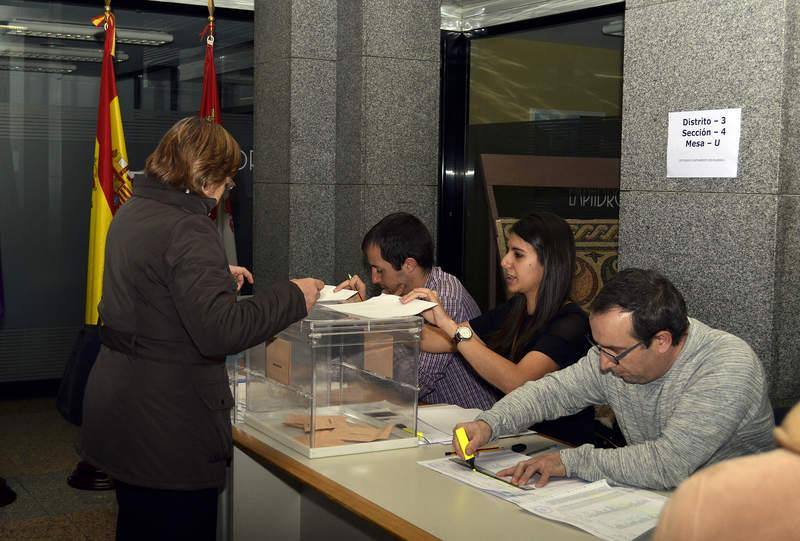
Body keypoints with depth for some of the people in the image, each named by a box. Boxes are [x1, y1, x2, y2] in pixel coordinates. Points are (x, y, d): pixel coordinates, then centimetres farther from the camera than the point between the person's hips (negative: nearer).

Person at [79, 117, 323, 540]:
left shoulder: (132, 213, 8)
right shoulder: (187, 230, -21)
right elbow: (218, 331, -27)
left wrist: (219, 275, 28)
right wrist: (292, 297, -17)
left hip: (117, 407, 9)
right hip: (167, 422, -9)